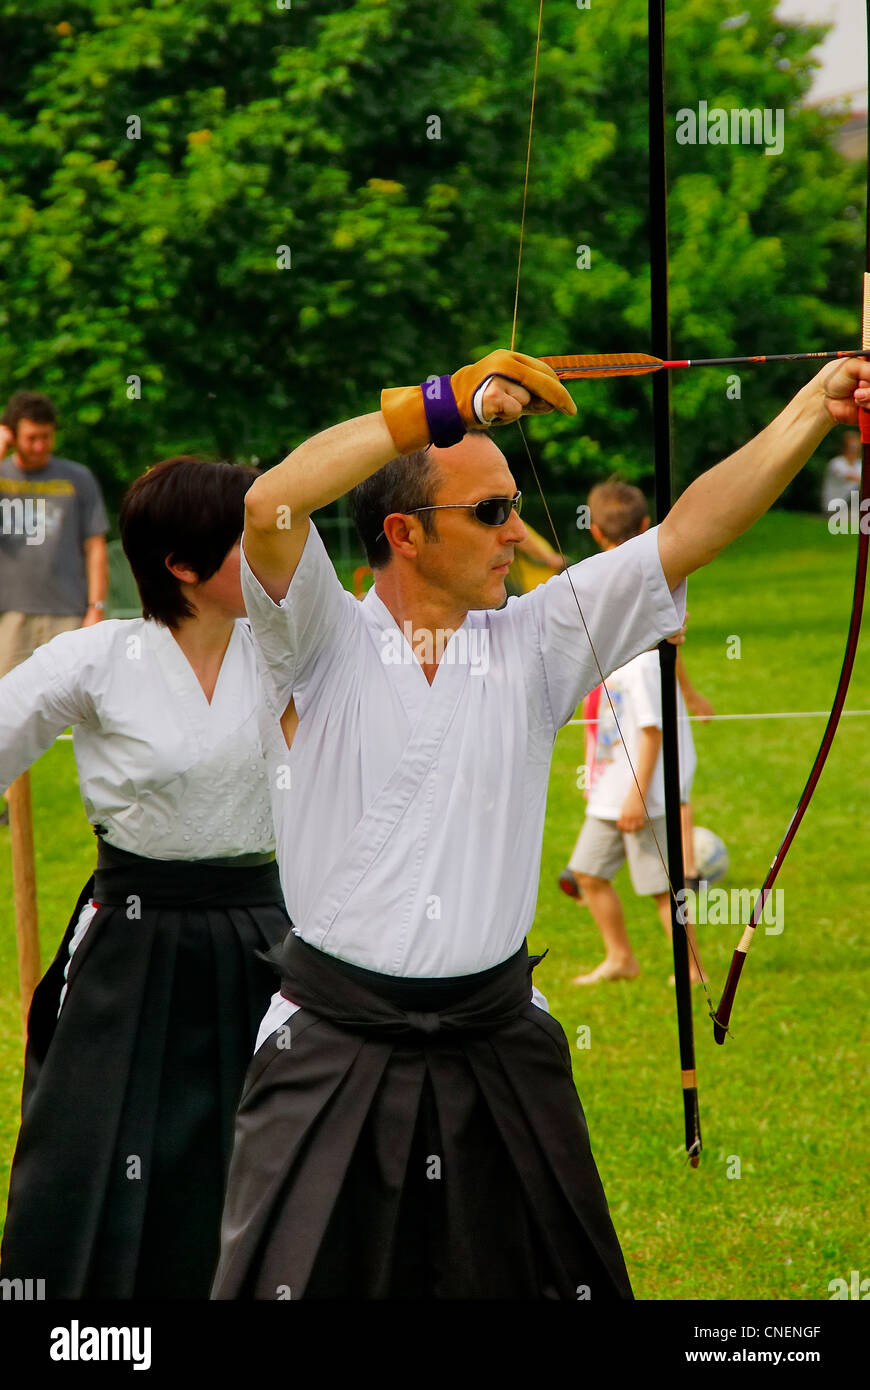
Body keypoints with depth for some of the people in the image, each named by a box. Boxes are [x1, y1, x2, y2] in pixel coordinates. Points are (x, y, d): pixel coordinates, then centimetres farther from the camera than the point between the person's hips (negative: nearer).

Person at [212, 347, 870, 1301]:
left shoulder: (531, 643, 6)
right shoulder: (323, 643, -4)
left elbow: (690, 530, 1)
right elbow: (270, 506, -23)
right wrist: (452, 404, -24)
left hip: (498, 1050, 4)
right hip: (337, 1046, -4)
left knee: (566, 1278, 8)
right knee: (289, 1285, -5)